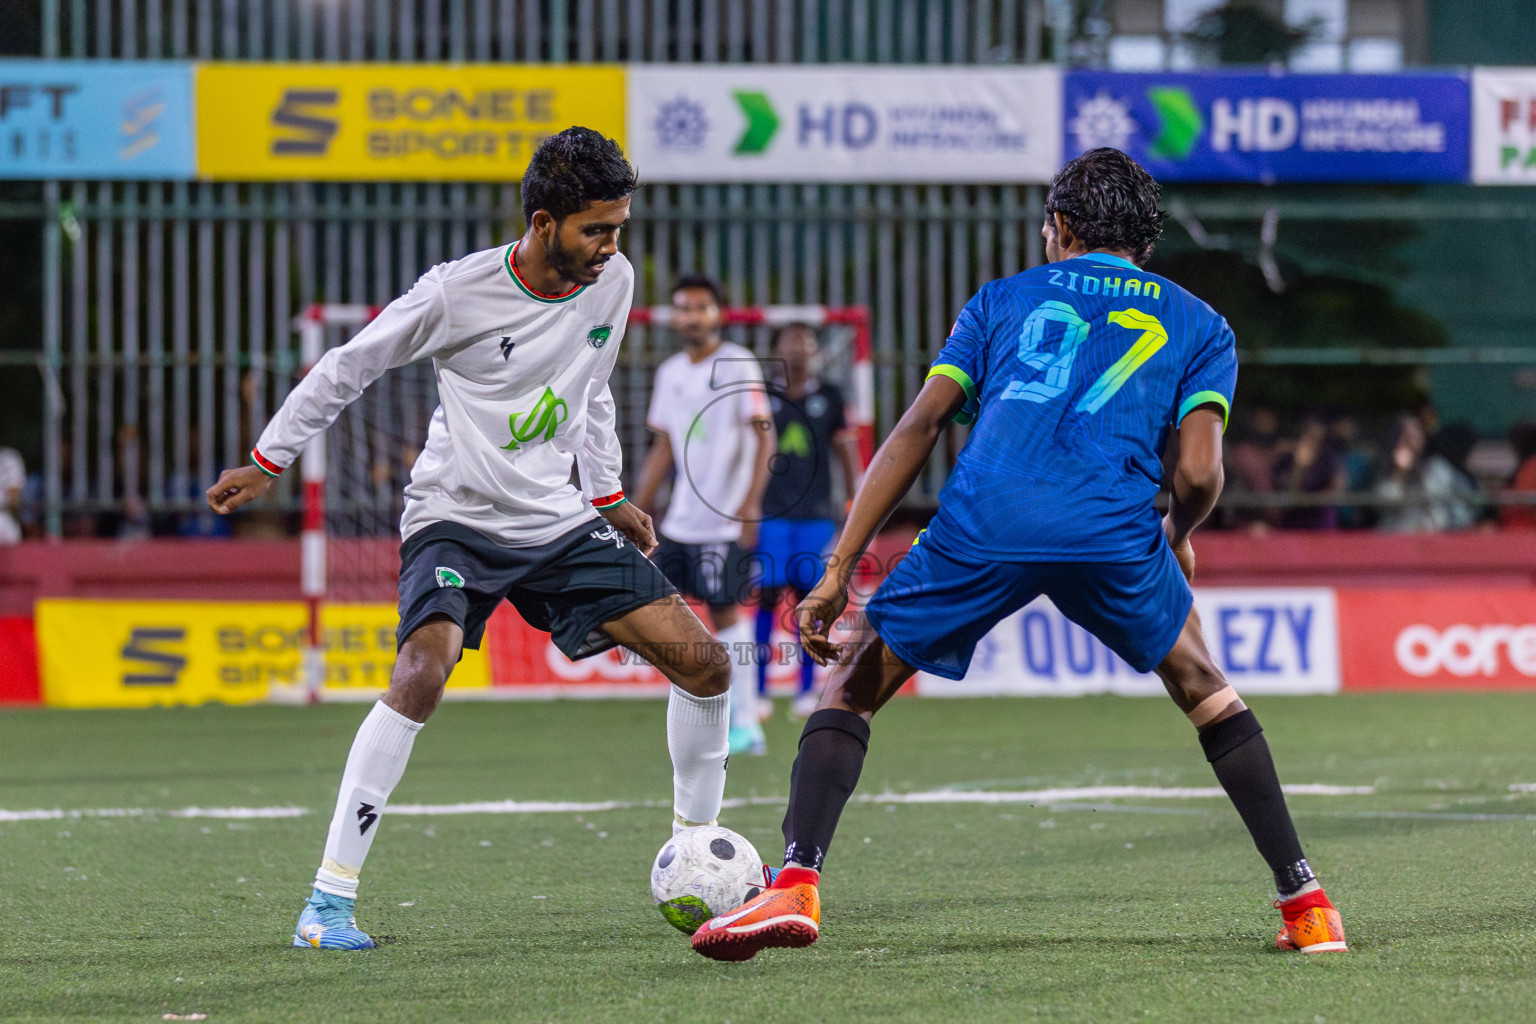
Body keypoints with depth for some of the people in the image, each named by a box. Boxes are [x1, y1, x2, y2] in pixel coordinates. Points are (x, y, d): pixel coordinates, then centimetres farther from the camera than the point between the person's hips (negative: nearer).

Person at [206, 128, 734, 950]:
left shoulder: (613, 282, -2)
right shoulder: (459, 292, -18)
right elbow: (348, 367, -4)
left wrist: (607, 495, 22)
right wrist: (266, 464, 1)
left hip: (560, 522, 5)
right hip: (456, 518, -5)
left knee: (703, 664, -4)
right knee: (423, 672, -31)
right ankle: (329, 900, -25)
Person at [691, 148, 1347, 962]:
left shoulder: (1007, 298, 26)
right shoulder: (1197, 324, 25)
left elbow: (918, 428, 14)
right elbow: (1198, 473, 9)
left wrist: (838, 571, 10)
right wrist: (1177, 541, 33)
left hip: (983, 524, 0)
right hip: (1113, 528, 1)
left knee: (853, 685, 16)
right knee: (1202, 689, 26)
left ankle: (795, 885, -4)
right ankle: (1305, 903, 20)